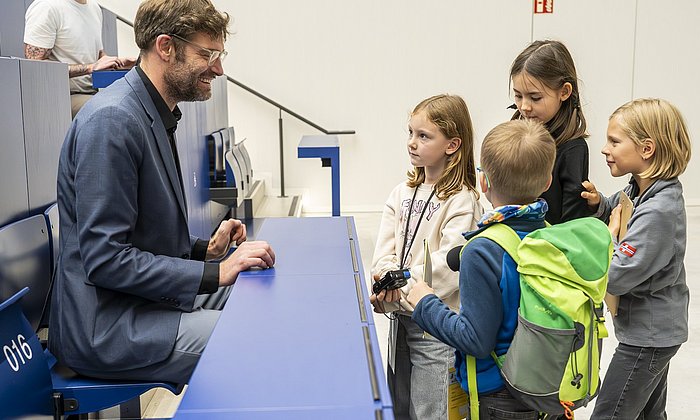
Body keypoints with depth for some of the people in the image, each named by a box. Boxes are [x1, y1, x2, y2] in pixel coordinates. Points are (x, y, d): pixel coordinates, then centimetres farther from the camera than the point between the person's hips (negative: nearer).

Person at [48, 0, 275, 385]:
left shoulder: (156, 117, 11)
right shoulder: (113, 120, -21)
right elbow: (104, 259, -24)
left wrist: (205, 249, 4)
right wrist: (215, 273, -21)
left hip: (148, 298, 10)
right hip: (105, 328, -10)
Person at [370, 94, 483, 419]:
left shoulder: (462, 201, -15)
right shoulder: (403, 192, 7)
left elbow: (447, 266, -21)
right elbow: (384, 247, 1)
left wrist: (402, 294, -21)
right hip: (401, 316, 7)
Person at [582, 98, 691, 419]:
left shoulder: (658, 213, -28)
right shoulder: (640, 188, -2)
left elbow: (615, 279, -31)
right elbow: (616, 210, 18)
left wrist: (611, 236, -15)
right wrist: (598, 203, -5)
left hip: (647, 336, -9)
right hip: (655, 330, 9)